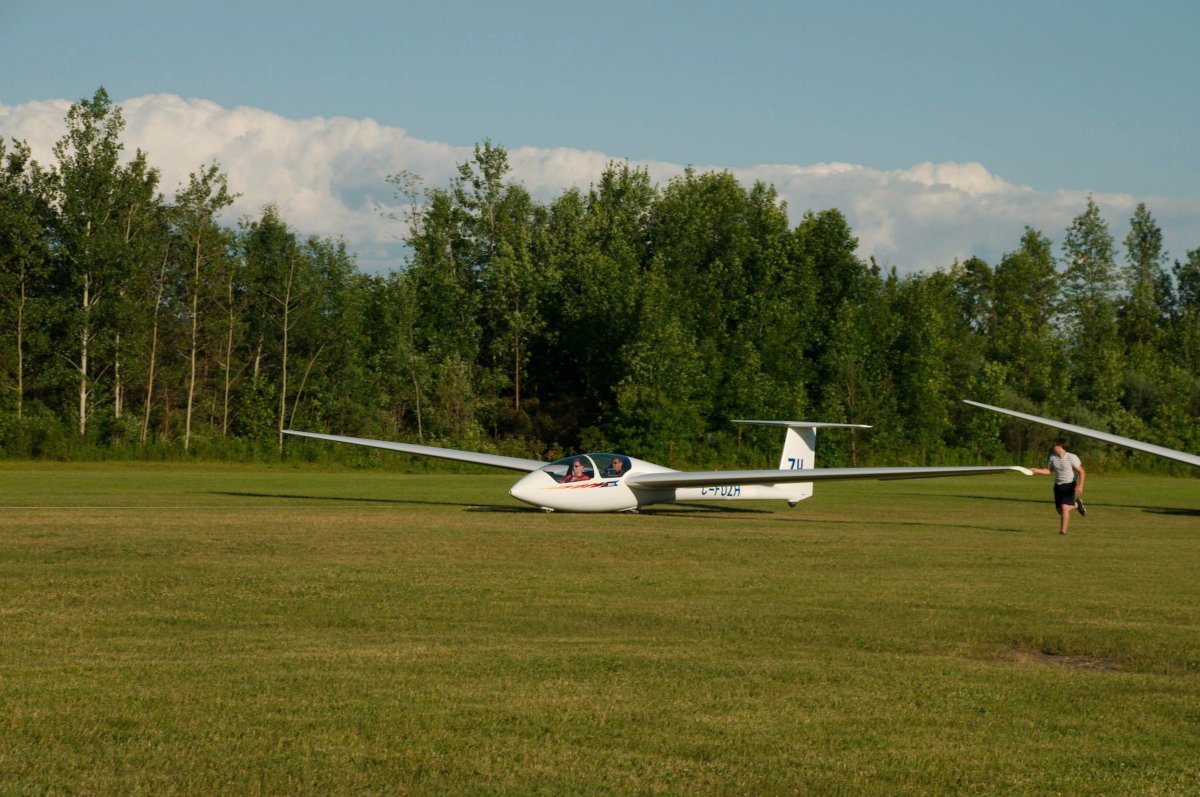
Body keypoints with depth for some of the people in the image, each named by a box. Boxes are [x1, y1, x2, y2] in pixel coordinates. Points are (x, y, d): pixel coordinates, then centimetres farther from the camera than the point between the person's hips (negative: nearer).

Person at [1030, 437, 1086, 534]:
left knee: (1064, 508, -19)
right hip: (1058, 485, 6)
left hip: (1069, 485, -6)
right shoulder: (1053, 458, 1)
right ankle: (1077, 504, 37)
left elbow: (1082, 472, -12)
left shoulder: (1071, 458, -15)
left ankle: (1063, 531, -11)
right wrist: (1036, 470, -4)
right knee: (1060, 510, 8)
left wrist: (1080, 485, -25)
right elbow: (1048, 471, 12)